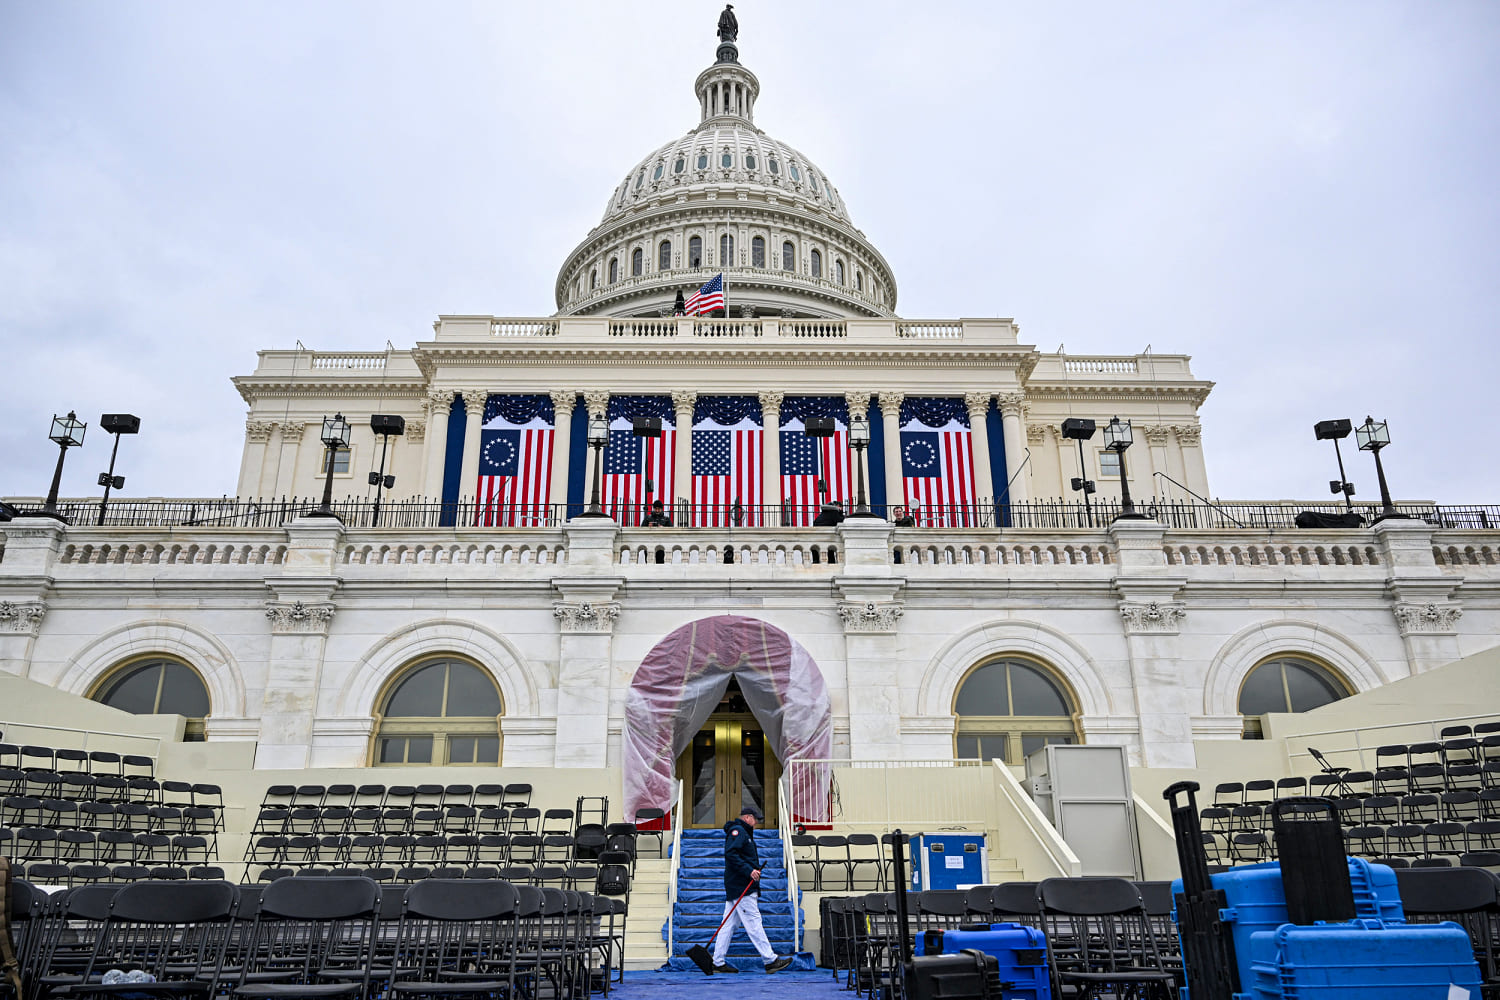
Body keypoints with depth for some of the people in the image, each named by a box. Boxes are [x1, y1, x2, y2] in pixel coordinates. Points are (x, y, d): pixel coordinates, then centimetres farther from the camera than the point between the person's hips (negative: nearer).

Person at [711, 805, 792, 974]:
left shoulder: (744, 833, 25)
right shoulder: (737, 831, -8)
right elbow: (731, 854, -21)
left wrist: (755, 870, 10)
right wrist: (749, 871, -23)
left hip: (736, 888, 10)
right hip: (741, 888, -10)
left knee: (729, 924, 9)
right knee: (753, 922, -8)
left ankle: (718, 962, 10)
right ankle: (770, 960, -8)